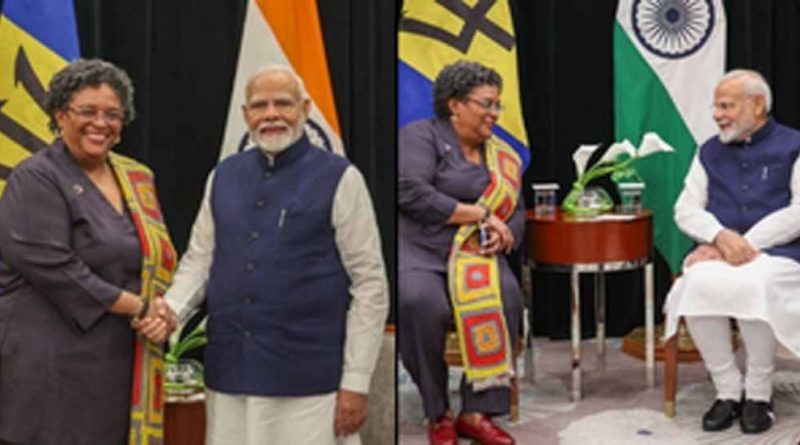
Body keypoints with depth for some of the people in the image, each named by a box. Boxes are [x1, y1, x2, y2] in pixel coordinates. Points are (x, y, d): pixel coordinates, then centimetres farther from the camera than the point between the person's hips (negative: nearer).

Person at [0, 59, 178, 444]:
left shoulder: (136, 178, 13)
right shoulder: (36, 179, -6)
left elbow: (160, 258, 16)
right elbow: (51, 267, -17)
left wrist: (160, 312, -6)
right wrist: (137, 306, -14)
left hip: (120, 364, 6)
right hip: (49, 365, -6)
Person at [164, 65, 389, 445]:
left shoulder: (339, 179, -5)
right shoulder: (223, 177, 10)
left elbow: (370, 285, -6)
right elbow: (199, 260, 14)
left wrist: (356, 382, -9)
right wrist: (170, 310, -7)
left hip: (307, 380, -4)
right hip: (229, 373, 4)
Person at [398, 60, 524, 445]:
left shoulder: (501, 156, 20)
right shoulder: (421, 135, 2)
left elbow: (516, 212, 18)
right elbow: (411, 193, -14)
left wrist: (502, 234, -8)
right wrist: (479, 215, -10)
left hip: (474, 253, 5)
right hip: (416, 248, -4)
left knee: (505, 296, -28)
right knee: (422, 303, -36)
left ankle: (477, 411, -19)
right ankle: (437, 414, -15)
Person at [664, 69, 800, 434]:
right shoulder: (710, 151, 17)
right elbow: (686, 209, 9)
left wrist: (743, 244, -14)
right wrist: (722, 237, -12)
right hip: (718, 251, 3)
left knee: (753, 286, -38)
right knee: (698, 284, -32)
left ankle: (758, 394, -17)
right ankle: (727, 391, -17)